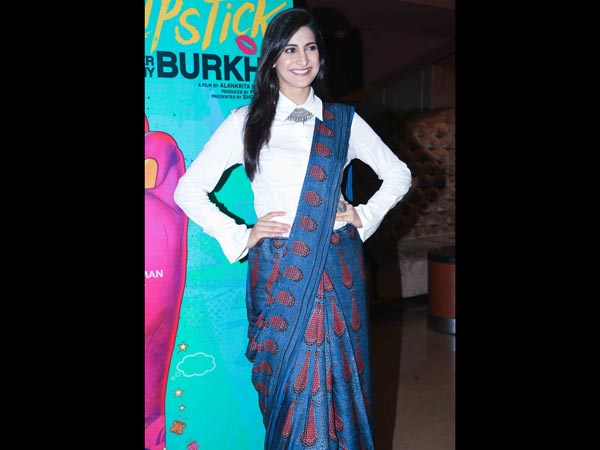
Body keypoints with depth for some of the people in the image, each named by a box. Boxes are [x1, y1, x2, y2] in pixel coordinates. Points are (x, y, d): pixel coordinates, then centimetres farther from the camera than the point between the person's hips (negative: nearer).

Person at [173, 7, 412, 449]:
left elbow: (398, 175, 19)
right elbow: (189, 189, 2)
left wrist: (365, 216, 6)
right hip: (279, 271, -1)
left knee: (339, 383, 6)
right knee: (290, 386, 4)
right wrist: (239, 237, -4)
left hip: (338, 268, 2)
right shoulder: (246, 121, 3)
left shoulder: (344, 121, 9)